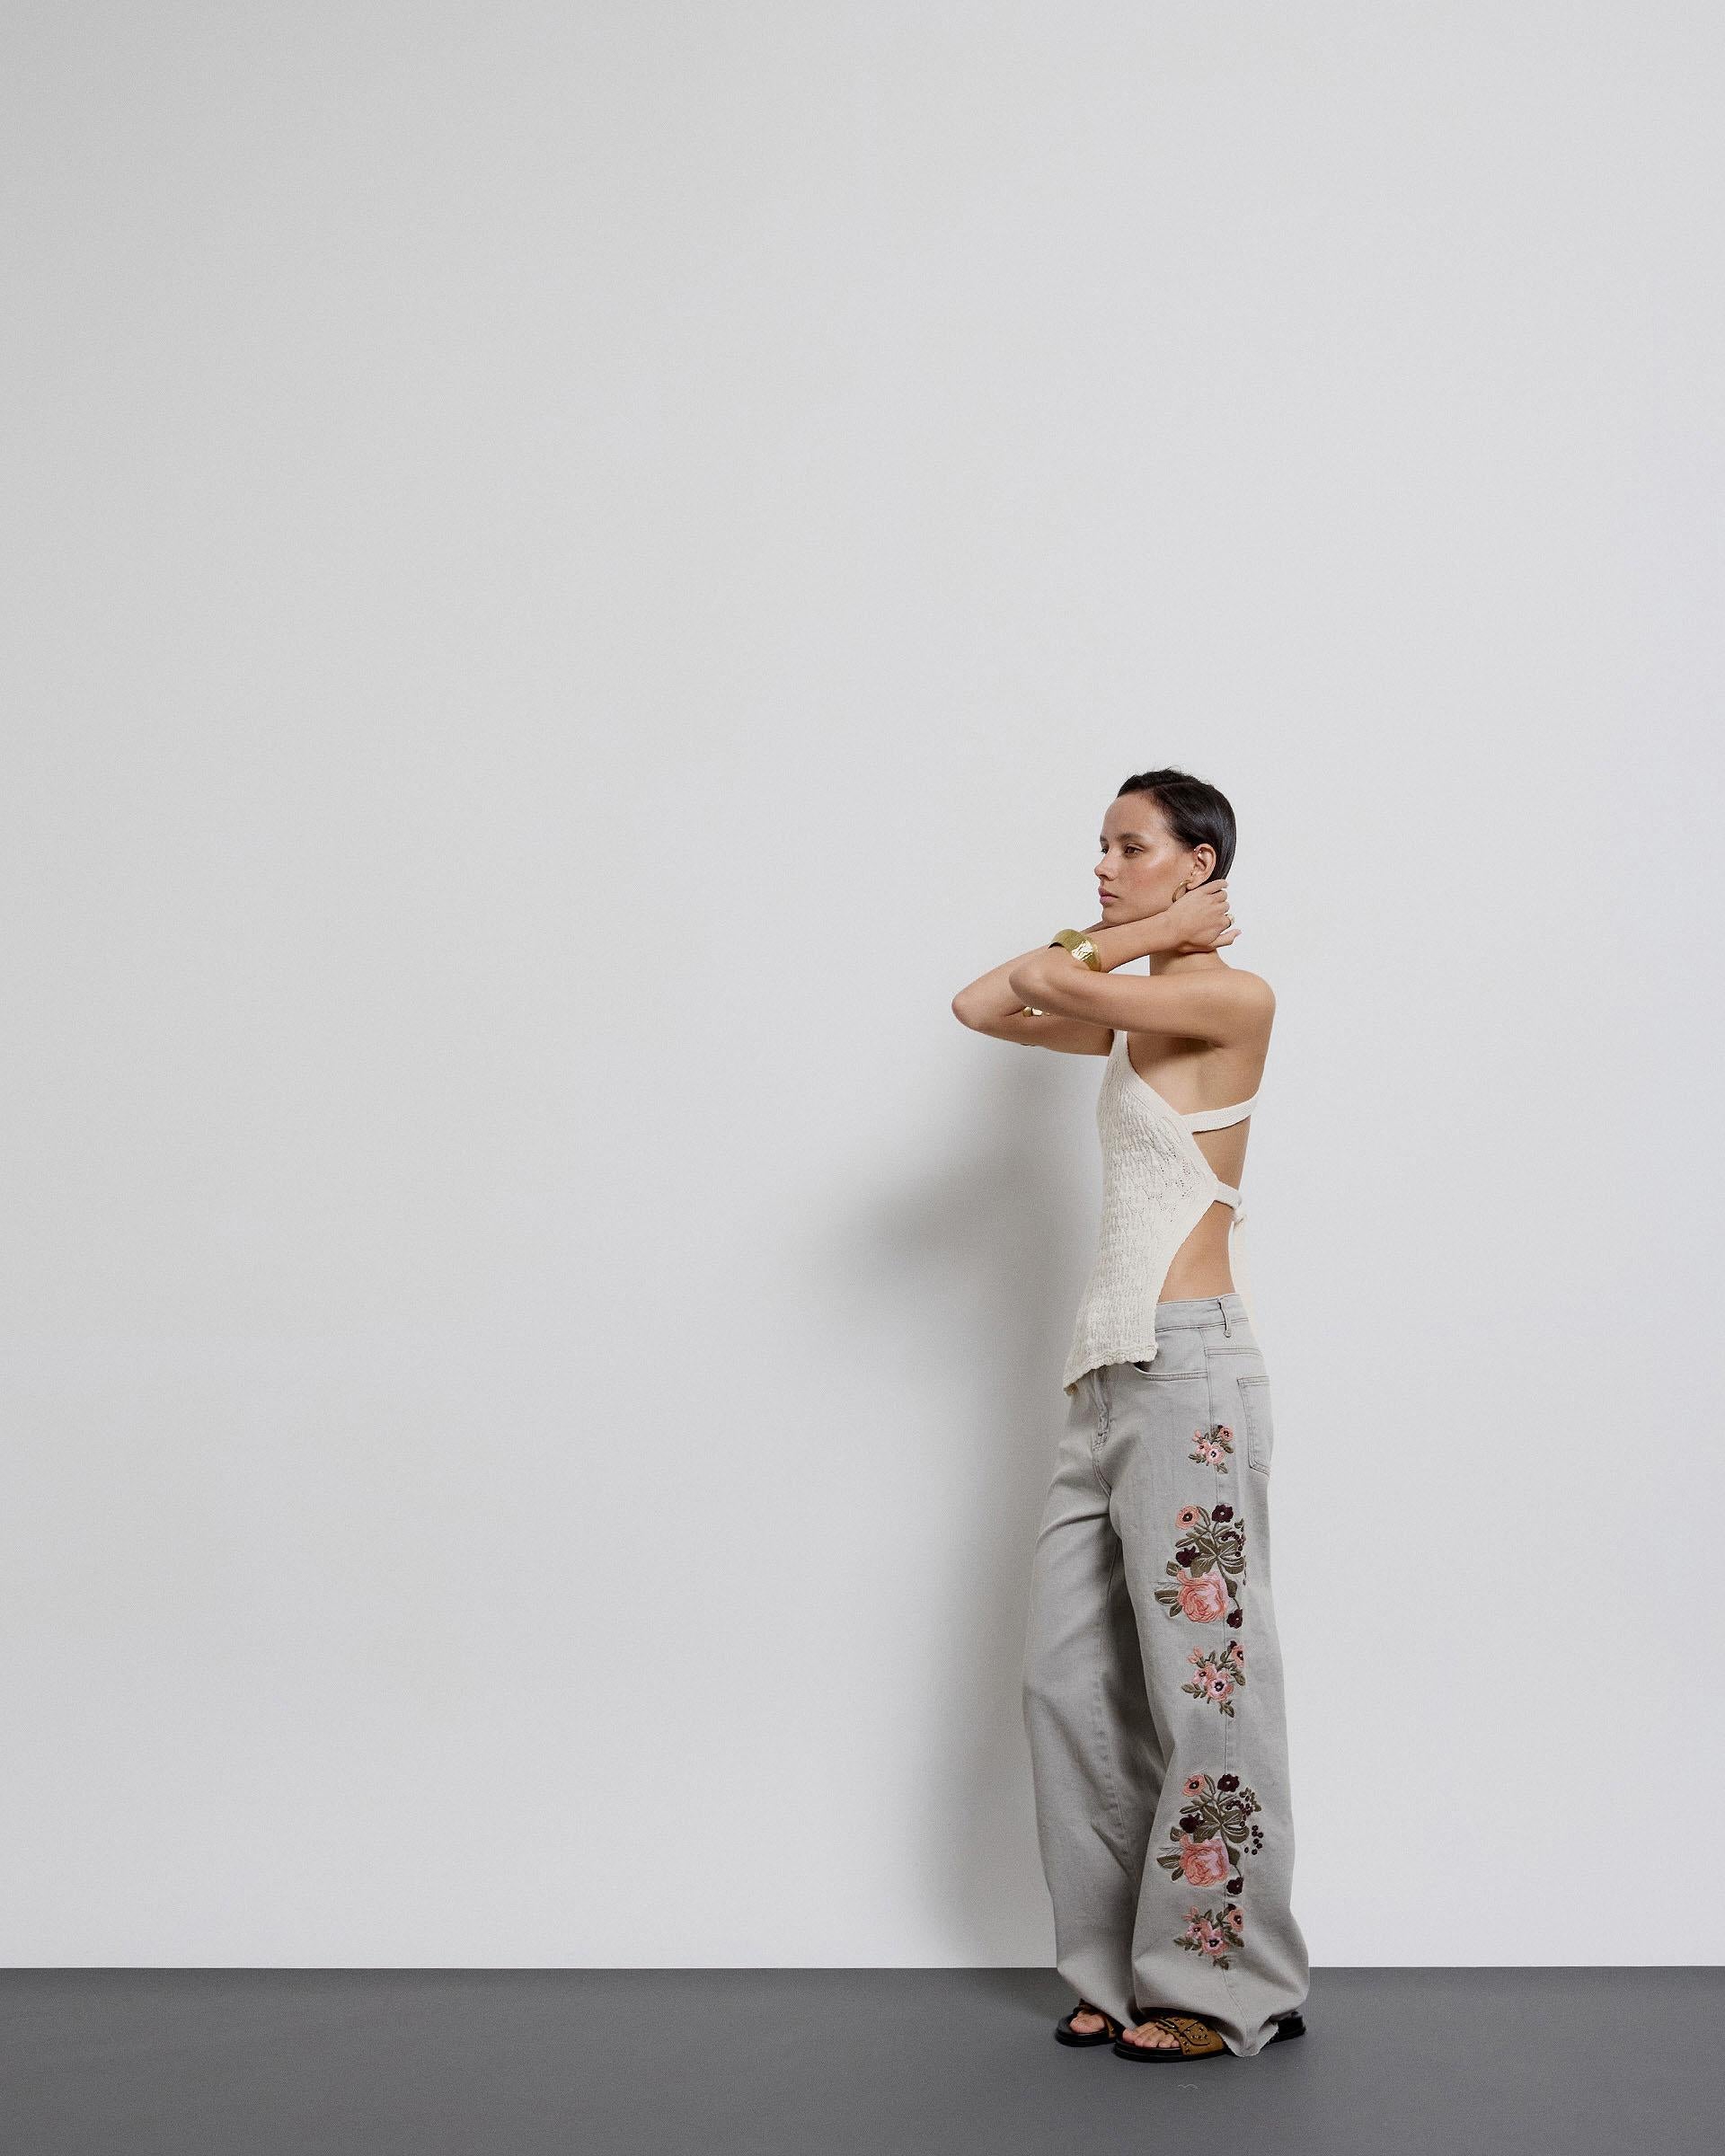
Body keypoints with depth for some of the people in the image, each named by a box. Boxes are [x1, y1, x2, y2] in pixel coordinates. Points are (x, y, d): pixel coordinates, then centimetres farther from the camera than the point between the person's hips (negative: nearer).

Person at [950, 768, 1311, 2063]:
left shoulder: (1232, 998, -6)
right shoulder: (1131, 1015, 18)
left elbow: (1045, 983, -15)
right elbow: (985, 1006, 13)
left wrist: (1136, 937, 3)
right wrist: (1118, 935, 12)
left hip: (1188, 1371, -9)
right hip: (1110, 1372, 9)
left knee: (1201, 1682, -4)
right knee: (1068, 1679, 7)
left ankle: (1230, 1988, 7)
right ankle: (1124, 1967, 16)